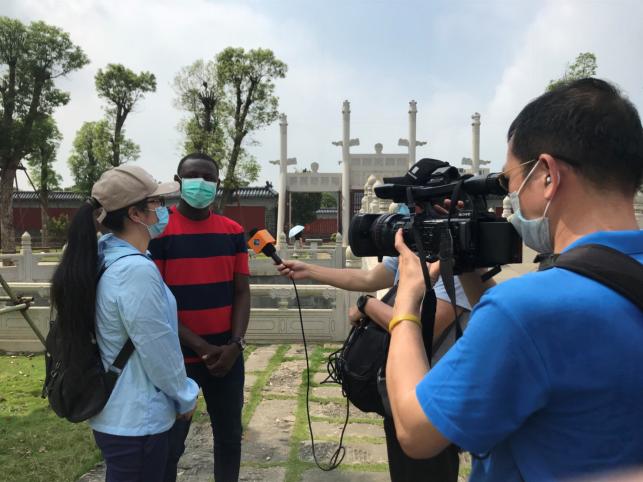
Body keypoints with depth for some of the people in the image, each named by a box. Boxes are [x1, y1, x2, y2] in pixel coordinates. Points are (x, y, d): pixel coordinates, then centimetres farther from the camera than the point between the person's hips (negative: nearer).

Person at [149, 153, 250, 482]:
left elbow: (241, 291, 5)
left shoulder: (233, 232, 5)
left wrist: (235, 344, -8)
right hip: (178, 358, -4)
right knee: (170, 445, 9)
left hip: (228, 356, 4)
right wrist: (201, 347, -15)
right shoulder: (158, 231, -8)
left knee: (229, 437, 16)